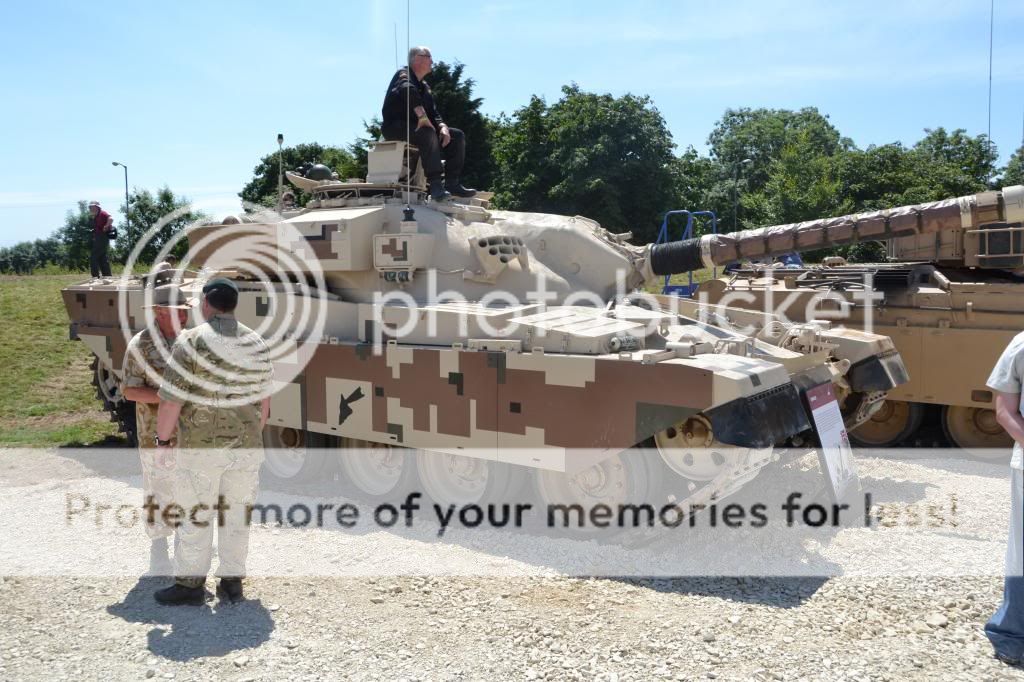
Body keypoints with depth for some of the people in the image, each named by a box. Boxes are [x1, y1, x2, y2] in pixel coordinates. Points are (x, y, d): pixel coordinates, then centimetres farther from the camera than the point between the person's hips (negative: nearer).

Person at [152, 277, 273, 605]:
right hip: (246, 444, 5)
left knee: (195, 515, 8)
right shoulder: (256, 344, 2)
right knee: (236, 514, 12)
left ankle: (190, 584, 16)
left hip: (201, 446, -4)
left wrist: (162, 440, -2)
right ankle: (232, 582, 18)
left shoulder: (192, 341, -14)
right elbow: (263, 399, 8)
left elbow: (171, 400, -14)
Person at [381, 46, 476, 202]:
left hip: (416, 127, 9)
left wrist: (442, 126, -6)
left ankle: (452, 183, -11)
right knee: (428, 133, -38)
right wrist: (422, 117, -32)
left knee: (457, 136, -1)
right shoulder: (404, 74, -4)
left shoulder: (425, 87, 22)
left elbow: (433, 113, 15)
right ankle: (436, 184, -44)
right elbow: (408, 90, -28)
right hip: (395, 126, -9)